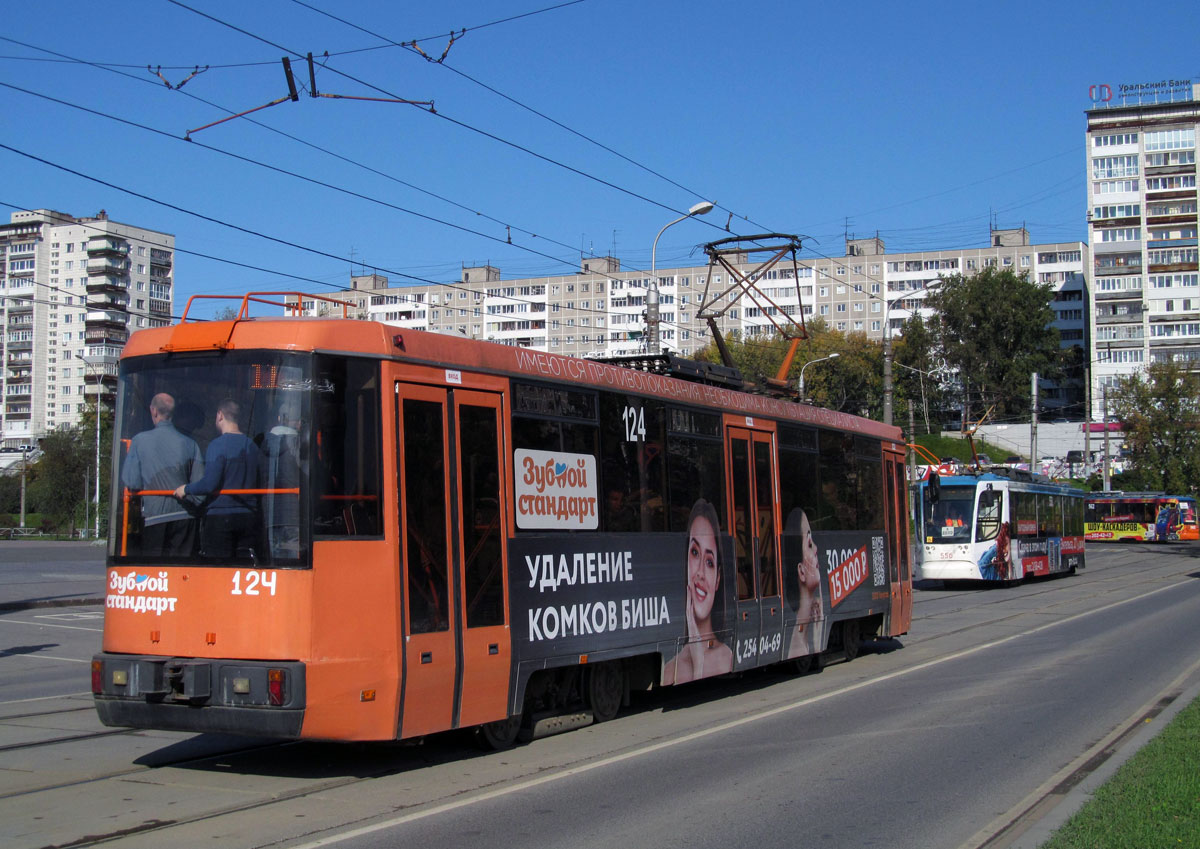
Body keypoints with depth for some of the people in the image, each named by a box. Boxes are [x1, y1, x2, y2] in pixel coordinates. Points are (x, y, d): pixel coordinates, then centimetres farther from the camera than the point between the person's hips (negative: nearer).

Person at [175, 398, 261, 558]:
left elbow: (209, 484, -17)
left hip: (220, 515, -6)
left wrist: (186, 489, -1)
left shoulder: (217, 445, -10)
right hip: (248, 517, 6)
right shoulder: (252, 446, 9)